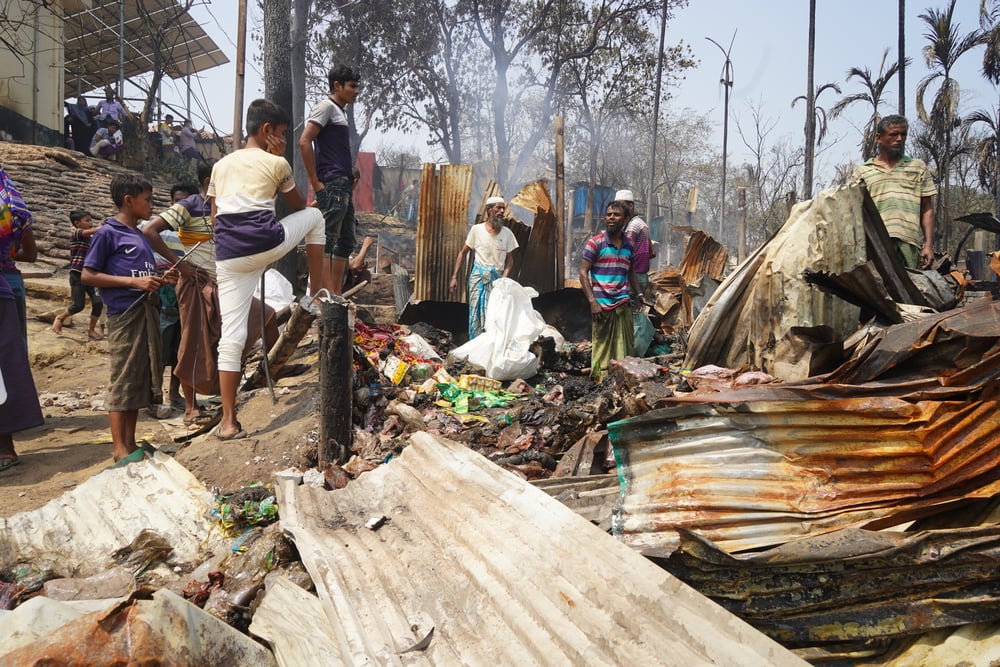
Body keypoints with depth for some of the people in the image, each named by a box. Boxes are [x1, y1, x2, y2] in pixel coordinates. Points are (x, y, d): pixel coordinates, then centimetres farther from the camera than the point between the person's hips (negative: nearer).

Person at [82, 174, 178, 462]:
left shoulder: (141, 236, 18)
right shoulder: (108, 233, -4)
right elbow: (87, 275, -9)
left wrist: (161, 279, 6)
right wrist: (134, 281, -15)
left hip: (148, 311, 8)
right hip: (124, 314, -8)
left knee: (142, 379, 10)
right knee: (123, 380, -4)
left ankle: (130, 442, 18)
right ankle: (119, 447, 4)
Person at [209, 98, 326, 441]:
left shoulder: (221, 165, 21)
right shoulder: (276, 163, 7)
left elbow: (215, 218, 22)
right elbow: (299, 205, 22)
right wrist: (281, 160, 27)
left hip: (229, 254, 5)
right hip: (266, 243, -4)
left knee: (231, 335, 5)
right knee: (314, 216, 25)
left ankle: (228, 422, 5)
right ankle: (316, 294, 25)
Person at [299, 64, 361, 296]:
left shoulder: (340, 112, 23)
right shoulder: (326, 107, -4)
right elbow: (304, 141, -15)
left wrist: (351, 182, 15)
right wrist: (315, 182, -16)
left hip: (344, 186, 10)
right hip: (331, 185, -10)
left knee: (346, 241, 11)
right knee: (327, 239, -11)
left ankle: (336, 294, 16)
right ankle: (326, 295, -12)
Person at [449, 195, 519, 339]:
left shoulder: (507, 233, 4)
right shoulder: (477, 230, 0)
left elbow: (509, 259, 9)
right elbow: (463, 253, 6)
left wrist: (504, 277, -8)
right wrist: (454, 277, 1)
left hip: (497, 277, 1)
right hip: (479, 275, -1)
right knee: (476, 311, -2)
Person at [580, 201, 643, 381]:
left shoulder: (628, 245, 13)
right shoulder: (595, 243, -3)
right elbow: (583, 272, -5)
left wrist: (638, 293, 12)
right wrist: (592, 301, -12)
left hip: (623, 305, 5)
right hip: (602, 304, -5)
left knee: (624, 348, 7)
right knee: (602, 347, -2)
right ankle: (601, 380, 5)